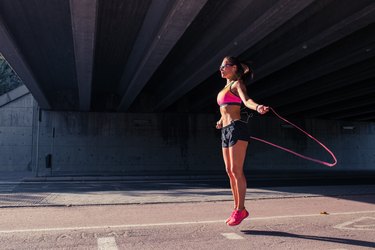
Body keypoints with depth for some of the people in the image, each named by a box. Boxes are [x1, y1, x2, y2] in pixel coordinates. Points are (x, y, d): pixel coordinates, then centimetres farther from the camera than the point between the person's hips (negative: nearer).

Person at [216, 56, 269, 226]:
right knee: (230, 171, 7)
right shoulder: (225, 88, 23)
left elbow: (246, 100, -22)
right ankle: (237, 209, 14)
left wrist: (257, 107, -40)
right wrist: (221, 120, 30)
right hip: (225, 131, 8)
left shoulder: (237, 84, 0)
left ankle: (240, 209, -2)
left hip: (236, 128, -8)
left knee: (236, 170, -10)